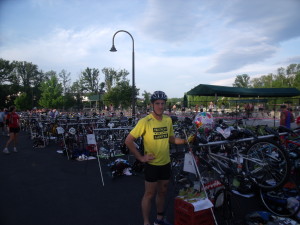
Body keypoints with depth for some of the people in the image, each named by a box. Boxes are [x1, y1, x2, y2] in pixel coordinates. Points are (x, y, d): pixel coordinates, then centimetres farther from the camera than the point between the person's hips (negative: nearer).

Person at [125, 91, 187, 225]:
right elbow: (128, 141, -16)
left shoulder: (168, 120, 1)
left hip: (166, 163, 6)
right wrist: (140, 157, -16)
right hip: (152, 164, -6)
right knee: (150, 194, 8)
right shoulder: (145, 121, -17)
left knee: (162, 192, 20)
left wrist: (185, 141, -3)